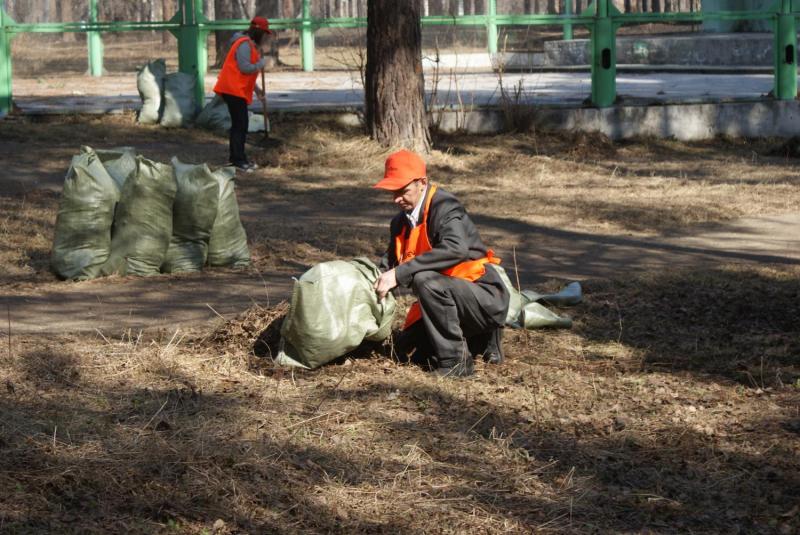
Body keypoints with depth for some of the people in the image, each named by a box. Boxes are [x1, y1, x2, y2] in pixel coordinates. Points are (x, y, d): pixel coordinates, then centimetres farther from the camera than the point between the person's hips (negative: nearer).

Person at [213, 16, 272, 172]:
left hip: (239, 90, 11)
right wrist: (261, 64, -9)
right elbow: (245, 67, -24)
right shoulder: (244, 44, -14)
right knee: (240, 124, -12)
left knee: (240, 125, 14)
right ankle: (238, 160, -13)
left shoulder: (252, 46, 19)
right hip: (233, 89, -11)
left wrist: (257, 89, 20)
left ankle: (237, 158, 20)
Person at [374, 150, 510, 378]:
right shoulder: (401, 222, 7)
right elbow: (390, 264, 8)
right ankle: (482, 341, 19)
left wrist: (400, 273, -39)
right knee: (407, 350, 8)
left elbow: (456, 249, -40)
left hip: (486, 299, -10)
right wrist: (378, 282, -17)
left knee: (426, 280, -32)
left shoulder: (444, 208, -21)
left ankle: (455, 361, -21)